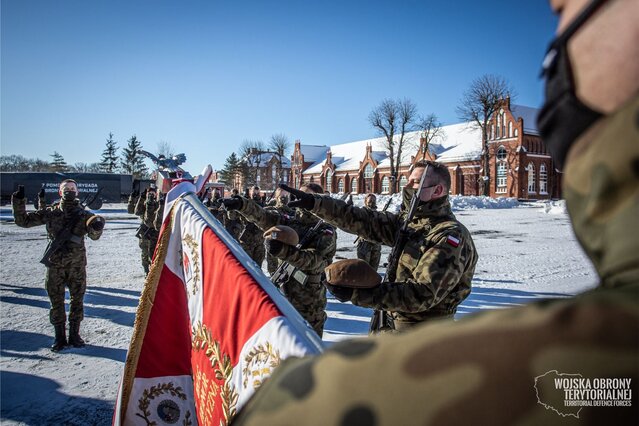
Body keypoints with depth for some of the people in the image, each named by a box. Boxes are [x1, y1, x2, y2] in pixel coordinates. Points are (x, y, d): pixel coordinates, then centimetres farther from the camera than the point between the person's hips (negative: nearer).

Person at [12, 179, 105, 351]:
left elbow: (94, 235, -10)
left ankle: (74, 334, 21)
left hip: (77, 265, 0)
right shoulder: (50, 213, 3)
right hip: (55, 264, 1)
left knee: (77, 300, 7)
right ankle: (59, 336, 19)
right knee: (56, 301, 7)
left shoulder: (83, 214, 0)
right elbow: (23, 220, 7)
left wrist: (97, 226, -32)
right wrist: (18, 202, -6)